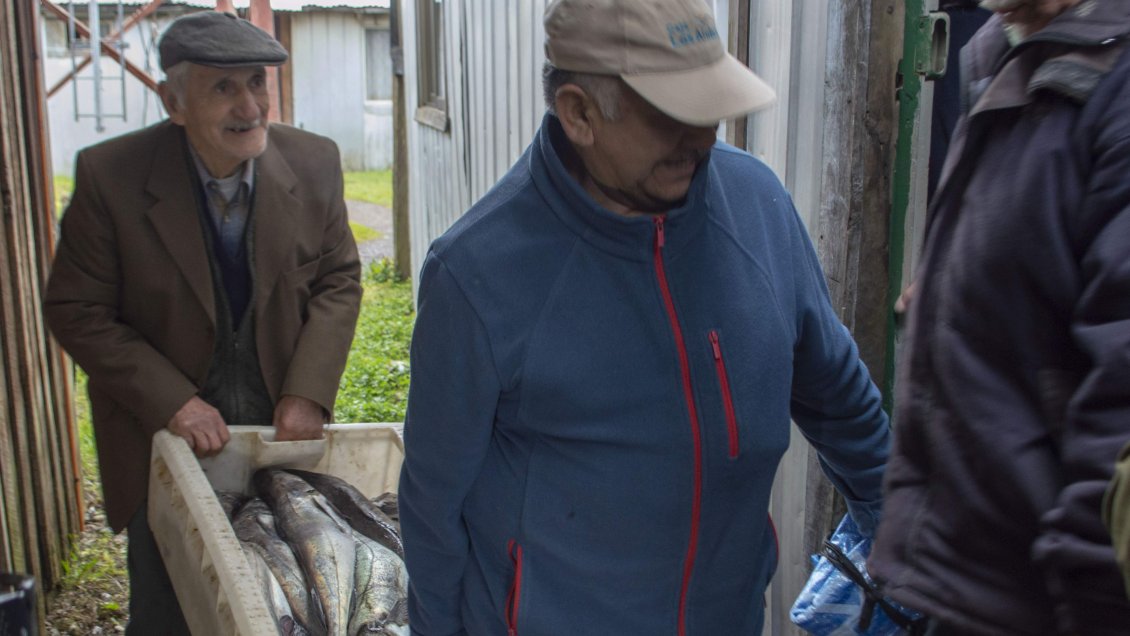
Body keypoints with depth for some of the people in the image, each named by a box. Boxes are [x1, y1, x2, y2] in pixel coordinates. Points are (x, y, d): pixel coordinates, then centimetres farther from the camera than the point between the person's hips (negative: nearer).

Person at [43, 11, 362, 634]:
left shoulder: (313, 163, -11)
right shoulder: (109, 176, -18)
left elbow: (339, 281, -1)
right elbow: (76, 311, -12)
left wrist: (308, 391, -12)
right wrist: (171, 402, -20)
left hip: (283, 427, 2)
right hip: (165, 436, -2)